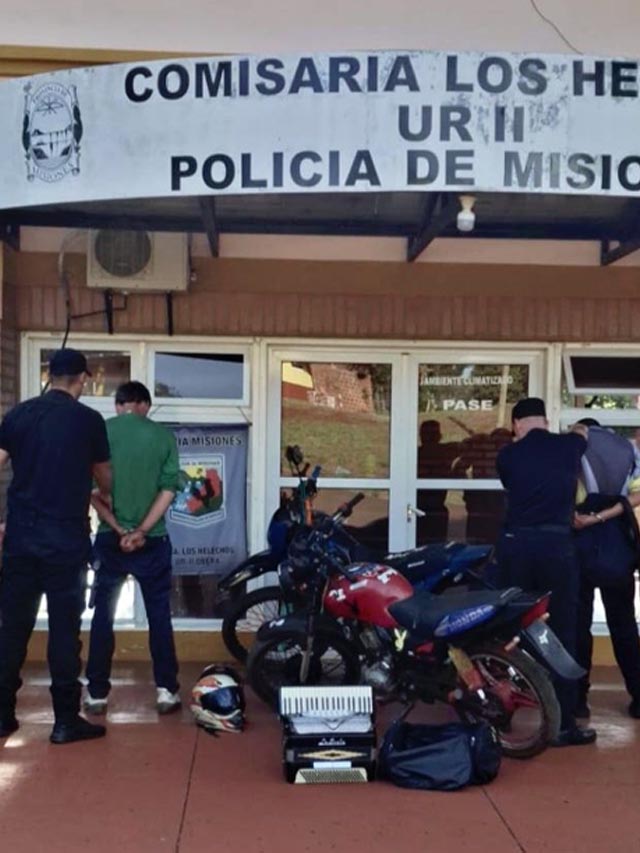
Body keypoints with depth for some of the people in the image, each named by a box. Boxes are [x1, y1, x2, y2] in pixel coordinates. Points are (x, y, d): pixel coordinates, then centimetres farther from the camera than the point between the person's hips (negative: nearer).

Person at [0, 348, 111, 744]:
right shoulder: (89, 419, -3)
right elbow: (104, 476, 11)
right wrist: (107, 498, 32)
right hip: (66, 539, -3)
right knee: (64, 628, 3)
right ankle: (65, 720, 7)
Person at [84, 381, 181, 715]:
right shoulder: (163, 435, 0)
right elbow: (168, 489, -7)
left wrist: (119, 529, -8)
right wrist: (141, 531, -11)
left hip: (109, 539, 0)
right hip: (152, 540, 0)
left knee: (103, 616, 9)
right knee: (159, 616, 9)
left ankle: (97, 693, 12)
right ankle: (166, 690, 9)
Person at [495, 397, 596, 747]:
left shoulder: (507, 455, 4)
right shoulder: (569, 446, 6)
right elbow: (582, 430, 29)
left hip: (515, 545, 1)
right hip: (557, 545, -1)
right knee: (561, 635, 3)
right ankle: (563, 725, 5)